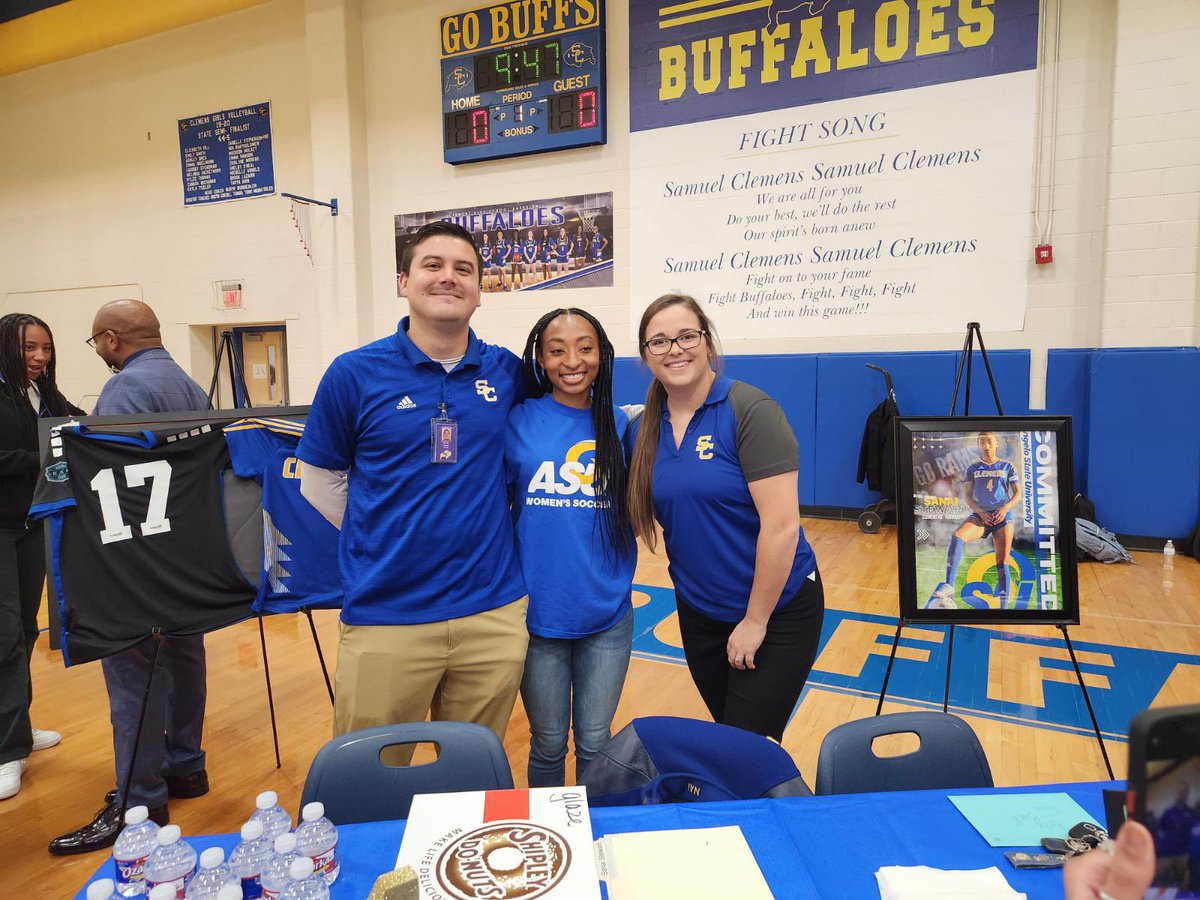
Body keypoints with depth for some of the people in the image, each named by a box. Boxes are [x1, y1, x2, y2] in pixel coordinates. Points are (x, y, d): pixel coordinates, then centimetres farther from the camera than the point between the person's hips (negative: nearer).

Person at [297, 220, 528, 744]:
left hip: (493, 615, 2)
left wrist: (480, 525, 5)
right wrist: (385, 540, 2)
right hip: (385, 619, -1)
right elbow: (318, 483, 6)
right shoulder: (355, 373, -4)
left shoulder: (507, 372, 1)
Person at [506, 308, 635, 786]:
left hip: (607, 618, 1)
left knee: (594, 744, 15)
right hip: (538, 615, -1)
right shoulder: (518, 421, -5)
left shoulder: (619, 425, 0)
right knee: (548, 745, 15)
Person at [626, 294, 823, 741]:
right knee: (726, 736, 21)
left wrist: (756, 621, -18)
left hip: (776, 612, -5)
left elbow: (781, 525, -22)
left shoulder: (750, 410, -18)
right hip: (698, 612, 5)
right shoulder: (645, 429, -1)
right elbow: (639, 515, 11)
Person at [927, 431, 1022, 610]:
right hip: (980, 515, 0)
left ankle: (1002, 607, 2)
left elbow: (1018, 493, 4)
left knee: (1002, 564, -3)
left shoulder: (1007, 466, 7)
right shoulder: (973, 468, 9)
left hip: (1003, 517, 0)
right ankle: (948, 588, -39)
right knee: (957, 536, -30)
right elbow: (968, 496, 7)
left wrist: (1005, 508, -14)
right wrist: (980, 512, -10)